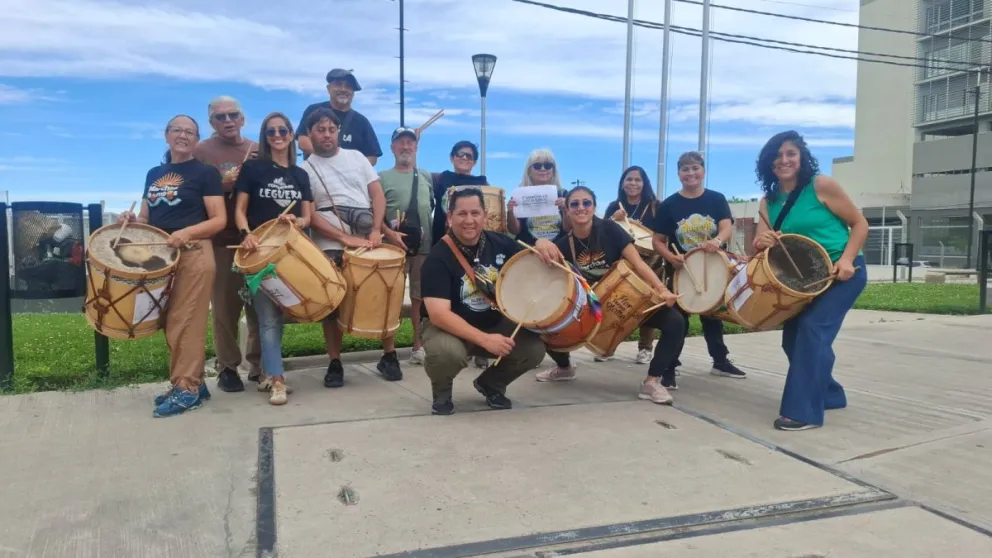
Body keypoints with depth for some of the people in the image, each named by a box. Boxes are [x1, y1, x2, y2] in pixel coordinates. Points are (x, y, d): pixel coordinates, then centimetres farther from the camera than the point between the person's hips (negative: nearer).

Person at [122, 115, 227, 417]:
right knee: (171, 324, 8)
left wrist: (187, 232, -22)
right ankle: (192, 382, 17)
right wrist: (131, 220, -1)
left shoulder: (205, 172, -1)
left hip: (193, 255, -7)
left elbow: (219, 220, -8)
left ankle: (187, 388, -1)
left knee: (186, 322, -8)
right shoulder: (154, 174, 18)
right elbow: (147, 218, 22)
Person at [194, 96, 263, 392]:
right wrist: (222, 185, -18)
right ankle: (227, 367, 14)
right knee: (225, 307, 1)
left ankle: (259, 364, 19)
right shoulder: (202, 151, 1)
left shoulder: (258, 151, 12)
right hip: (222, 240, -3)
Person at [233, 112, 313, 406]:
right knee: (268, 317, -7)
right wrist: (246, 234, -19)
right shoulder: (252, 167, 2)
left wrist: (296, 221, -13)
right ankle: (277, 380, -5)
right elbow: (240, 210, -1)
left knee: (280, 314, 9)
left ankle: (267, 372, 23)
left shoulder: (300, 175, 12)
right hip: (261, 251, -4)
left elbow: (307, 217, 10)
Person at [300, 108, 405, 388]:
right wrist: (347, 239, -18)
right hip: (331, 247, -2)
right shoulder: (305, 170, 1)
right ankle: (335, 363, 15)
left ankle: (389, 356, 18)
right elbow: (310, 216, -7)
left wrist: (376, 231, -10)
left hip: (369, 240, 3)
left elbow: (377, 194, 5)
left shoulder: (356, 157, 11)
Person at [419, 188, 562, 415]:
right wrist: (484, 340, -38)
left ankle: (490, 383, 14)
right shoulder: (438, 258, -22)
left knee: (534, 349, -18)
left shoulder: (500, 242, -5)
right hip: (449, 327, -4)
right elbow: (439, 314, -30)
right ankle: (441, 391, 2)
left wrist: (542, 245, -17)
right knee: (448, 353, -37)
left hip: (495, 323, 5)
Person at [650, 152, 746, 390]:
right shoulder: (669, 204, -6)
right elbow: (657, 241, -6)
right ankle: (669, 369, 5)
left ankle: (721, 361, 36)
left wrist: (717, 241, -38)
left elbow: (727, 228, -15)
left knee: (713, 315, 19)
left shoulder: (717, 199, -1)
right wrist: (671, 258, -25)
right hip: (681, 271, -2)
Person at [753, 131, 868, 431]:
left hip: (843, 272, -7)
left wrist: (846, 259, -22)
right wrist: (762, 242, -25)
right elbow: (761, 243, -1)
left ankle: (804, 410, -14)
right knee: (793, 335, 8)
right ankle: (829, 394, 32)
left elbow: (860, 223, -8)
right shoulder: (768, 202, 4)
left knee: (812, 328, -20)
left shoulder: (821, 185, -11)